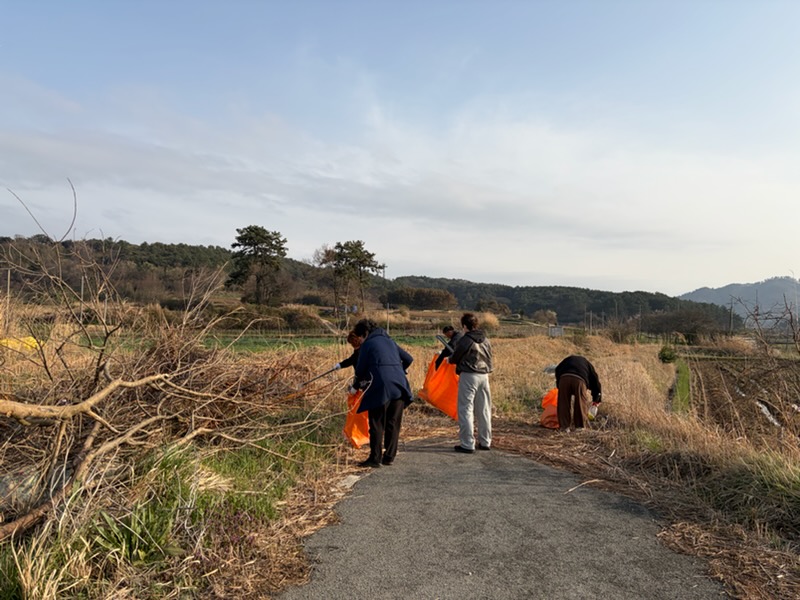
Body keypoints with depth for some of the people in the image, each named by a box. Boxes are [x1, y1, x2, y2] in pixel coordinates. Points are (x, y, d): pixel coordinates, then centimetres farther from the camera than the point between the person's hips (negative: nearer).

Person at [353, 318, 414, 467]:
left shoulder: (367, 344, 2)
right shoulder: (389, 341, 20)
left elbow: (360, 370, 1)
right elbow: (408, 359, 21)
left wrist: (362, 380, 22)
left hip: (381, 387, -6)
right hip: (399, 386, 6)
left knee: (377, 424, 1)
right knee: (393, 424, 12)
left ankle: (375, 458, 2)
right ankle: (389, 457, 17)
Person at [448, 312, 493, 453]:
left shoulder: (465, 340, -12)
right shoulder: (485, 340, 9)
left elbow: (454, 359, -4)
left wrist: (450, 359, 19)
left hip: (469, 376, -7)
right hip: (484, 376, 7)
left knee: (466, 410, -1)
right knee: (484, 410, 13)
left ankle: (467, 444, -1)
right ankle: (485, 442, 22)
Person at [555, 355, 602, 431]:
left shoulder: (569, 359, 38)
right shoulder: (588, 364, 36)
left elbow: (558, 369, 24)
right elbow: (595, 380, 33)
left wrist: (559, 386, 28)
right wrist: (596, 399, 41)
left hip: (564, 378, 1)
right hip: (579, 380, -1)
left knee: (563, 404, 11)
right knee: (580, 404, 15)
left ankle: (564, 426, 14)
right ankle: (579, 426, 23)